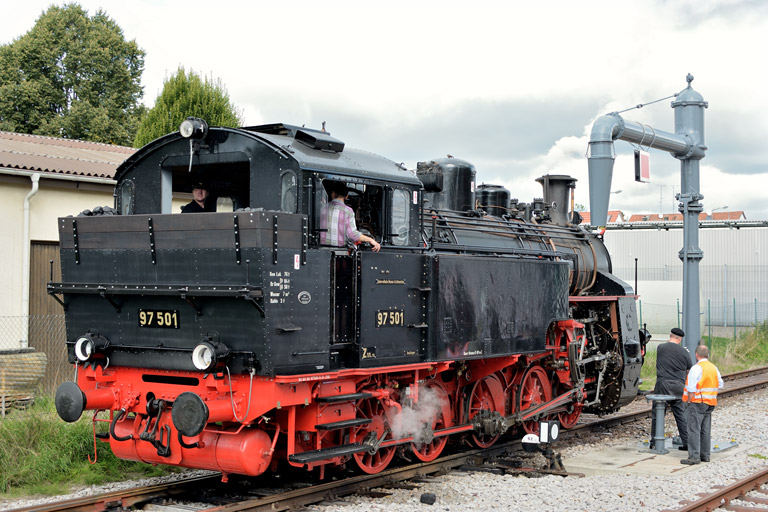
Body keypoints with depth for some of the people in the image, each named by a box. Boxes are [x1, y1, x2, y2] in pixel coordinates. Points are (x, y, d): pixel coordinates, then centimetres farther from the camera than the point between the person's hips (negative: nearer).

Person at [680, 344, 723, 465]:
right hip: (710, 404, 8)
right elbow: (720, 384, 19)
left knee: (694, 430, -7)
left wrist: (689, 401, -12)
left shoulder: (696, 368, -15)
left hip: (697, 402, -8)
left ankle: (694, 456, -10)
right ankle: (705, 455, 18)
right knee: (705, 430, 13)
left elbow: (692, 388, -19)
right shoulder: (714, 368, 10)